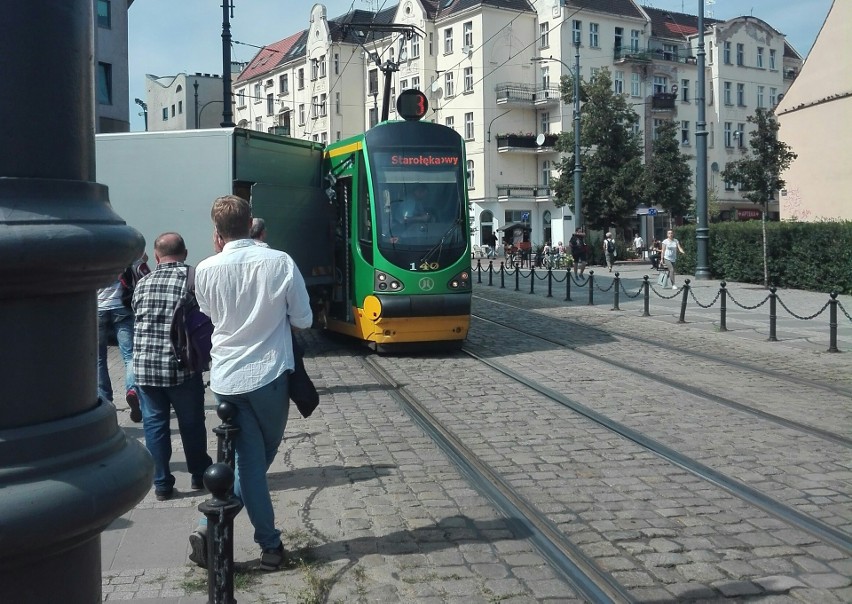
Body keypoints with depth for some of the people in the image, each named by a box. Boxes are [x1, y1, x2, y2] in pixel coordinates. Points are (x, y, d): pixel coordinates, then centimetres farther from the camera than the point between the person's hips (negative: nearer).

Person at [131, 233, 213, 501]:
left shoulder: (143, 283, 5)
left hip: (144, 365, 2)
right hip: (182, 366, -2)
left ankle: (162, 484, 15)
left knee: (154, 423, 10)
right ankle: (199, 475, 29)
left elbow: (137, 317, 14)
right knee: (191, 423, 13)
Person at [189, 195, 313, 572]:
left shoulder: (206, 269, -5)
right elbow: (303, 319, -2)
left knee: (250, 460, 9)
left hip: (226, 378, 2)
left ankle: (270, 544, 6)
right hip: (269, 374, -2)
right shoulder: (280, 262, -10)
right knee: (261, 457, 16)